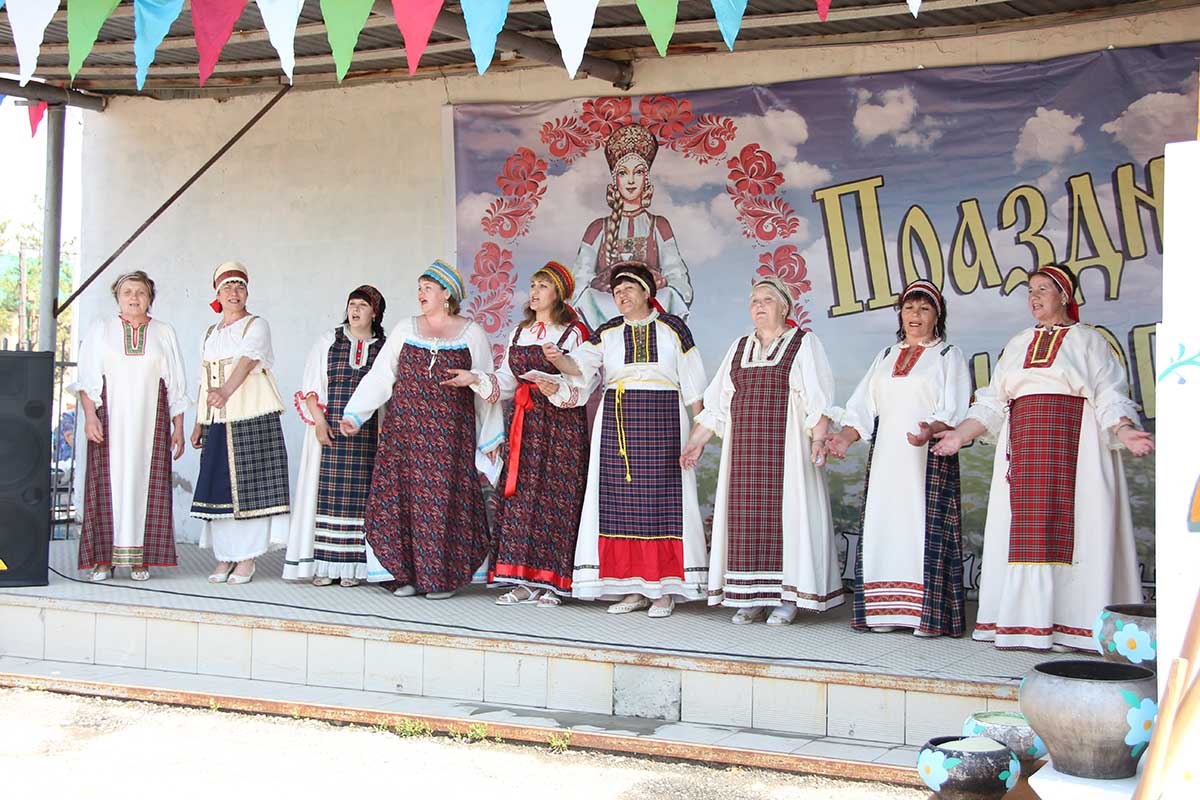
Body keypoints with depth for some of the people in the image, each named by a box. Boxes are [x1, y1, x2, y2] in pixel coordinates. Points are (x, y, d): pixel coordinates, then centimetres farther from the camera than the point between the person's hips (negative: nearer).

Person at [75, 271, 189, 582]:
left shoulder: (165, 333, 12)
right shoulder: (101, 328, 11)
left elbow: (176, 386, 12)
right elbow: (87, 378, 4)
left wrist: (178, 428, 5)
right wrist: (90, 415, -10)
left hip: (150, 421, 1)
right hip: (110, 419, 0)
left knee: (146, 483, -4)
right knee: (108, 483, -5)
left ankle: (139, 557, -1)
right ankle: (104, 558, -3)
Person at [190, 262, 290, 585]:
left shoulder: (257, 325, 0)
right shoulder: (211, 334, 18)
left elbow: (247, 361, -19)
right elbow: (205, 382, 20)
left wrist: (226, 392, -36)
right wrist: (199, 423, 14)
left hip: (253, 417, -5)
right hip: (218, 422, 5)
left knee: (250, 484, -6)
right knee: (218, 485, 2)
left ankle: (247, 558, -2)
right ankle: (224, 557, 8)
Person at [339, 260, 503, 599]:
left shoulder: (471, 334, 5)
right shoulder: (405, 330, 11)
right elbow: (379, 376, 6)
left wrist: (490, 438, 6)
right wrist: (353, 414, -4)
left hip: (450, 433, -2)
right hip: (404, 429, 2)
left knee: (443, 500, -5)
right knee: (400, 498, -3)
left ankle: (443, 576, 6)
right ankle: (409, 574, 7)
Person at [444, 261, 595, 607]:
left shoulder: (574, 333, -2)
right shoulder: (519, 332, 17)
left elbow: (585, 384, -8)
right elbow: (505, 382, 15)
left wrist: (557, 390, -25)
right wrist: (475, 379, 1)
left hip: (561, 423, -6)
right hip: (523, 422, 6)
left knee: (555, 497, -5)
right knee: (519, 497, 2)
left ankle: (552, 582, 1)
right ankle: (524, 581, 7)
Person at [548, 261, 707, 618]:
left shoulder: (672, 328, 4)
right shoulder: (608, 332, 11)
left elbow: (691, 381, 5)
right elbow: (580, 364, -4)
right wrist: (557, 359, -25)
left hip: (662, 421, -3)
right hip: (616, 423, 3)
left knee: (661, 500, -5)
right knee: (622, 503, 1)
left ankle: (664, 589, 0)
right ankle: (633, 588, 7)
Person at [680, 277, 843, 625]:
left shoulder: (803, 344, 4)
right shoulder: (739, 348, 18)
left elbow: (818, 399, -7)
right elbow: (716, 403, 18)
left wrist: (818, 438, -20)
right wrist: (695, 441, 11)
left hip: (786, 447, -5)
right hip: (744, 448, 5)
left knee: (785, 512, -6)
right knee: (747, 517, 1)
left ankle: (787, 596, -1)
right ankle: (752, 597, 6)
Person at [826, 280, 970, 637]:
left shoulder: (949, 356, 6)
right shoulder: (886, 356, 21)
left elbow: (953, 410, -7)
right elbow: (864, 406, 14)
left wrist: (930, 429, -28)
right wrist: (845, 436, -4)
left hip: (929, 459, -5)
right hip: (886, 457, 5)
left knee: (924, 529, -11)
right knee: (883, 527, 0)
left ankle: (929, 614, -10)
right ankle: (887, 610, 3)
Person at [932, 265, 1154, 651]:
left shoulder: (1088, 340, 8)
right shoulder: (1018, 344, 21)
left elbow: (1110, 397, -2)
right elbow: (993, 403, 16)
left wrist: (1124, 431, -19)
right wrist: (960, 434, 5)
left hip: (1072, 442, -4)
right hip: (1023, 444, 4)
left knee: (1069, 528, -10)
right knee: (1024, 529, -1)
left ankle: (1067, 624, -9)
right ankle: (1025, 623, 0)